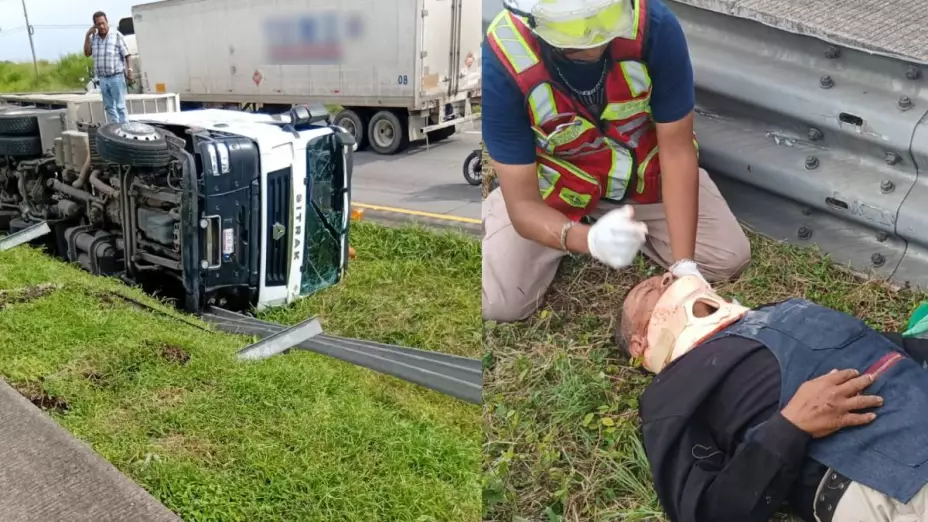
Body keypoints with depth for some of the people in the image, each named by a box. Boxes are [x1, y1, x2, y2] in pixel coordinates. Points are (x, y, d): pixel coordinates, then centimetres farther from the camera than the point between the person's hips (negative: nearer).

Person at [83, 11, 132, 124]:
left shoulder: (117, 35, -3)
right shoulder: (93, 38, 10)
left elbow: (126, 55, -5)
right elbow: (87, 53, 5)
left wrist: (129, 72, -13)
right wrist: (87, 35, 0)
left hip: (116, 77, -5)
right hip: (102, 78, 5)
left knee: (120, 106, -4)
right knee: (109, 107, 9)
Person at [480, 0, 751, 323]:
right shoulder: (501, 64, -33)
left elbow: (677, 152, -20)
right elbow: (523, 204, -28)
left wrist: (684, 263, -26)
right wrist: (589, 240, -49)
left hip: (645, 169, 2)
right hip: (556, 182, -1)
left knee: (730, 260, -4)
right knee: (499, 305, -14)